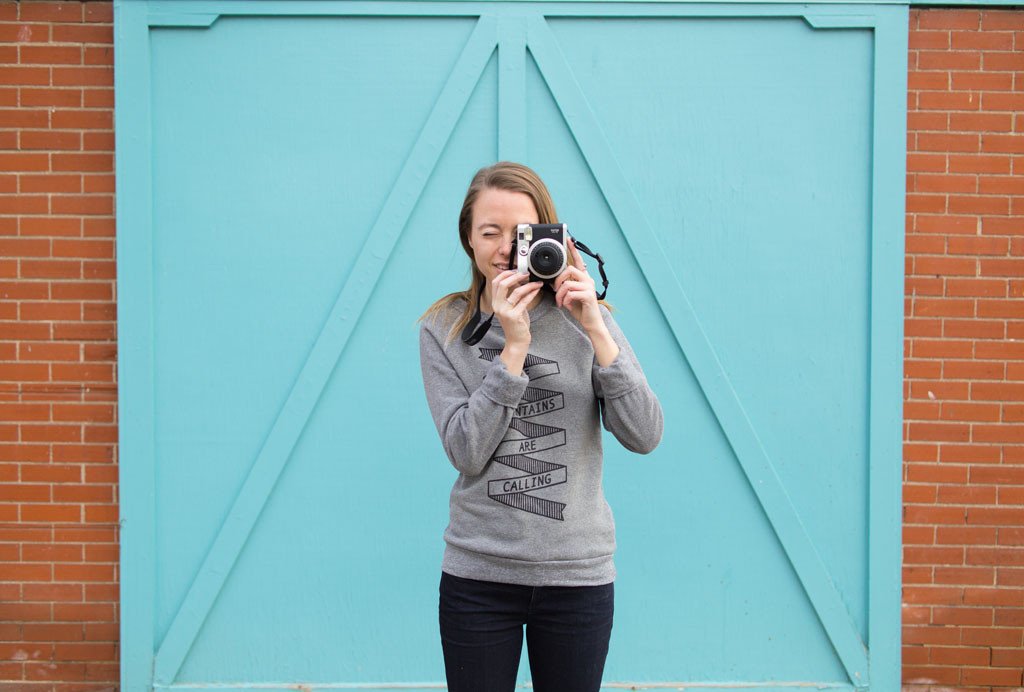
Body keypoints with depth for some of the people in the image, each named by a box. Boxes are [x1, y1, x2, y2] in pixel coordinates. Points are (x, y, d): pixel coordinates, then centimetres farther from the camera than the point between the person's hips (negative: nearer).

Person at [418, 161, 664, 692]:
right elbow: (465, 452, -11)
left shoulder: (583, 319, 0)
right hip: (477, 574, 0)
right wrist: (513, 348, -18)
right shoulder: (443, 330, 0)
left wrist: (595, 330, -18)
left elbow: (644, 437, -10)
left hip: (578, 574, 0)